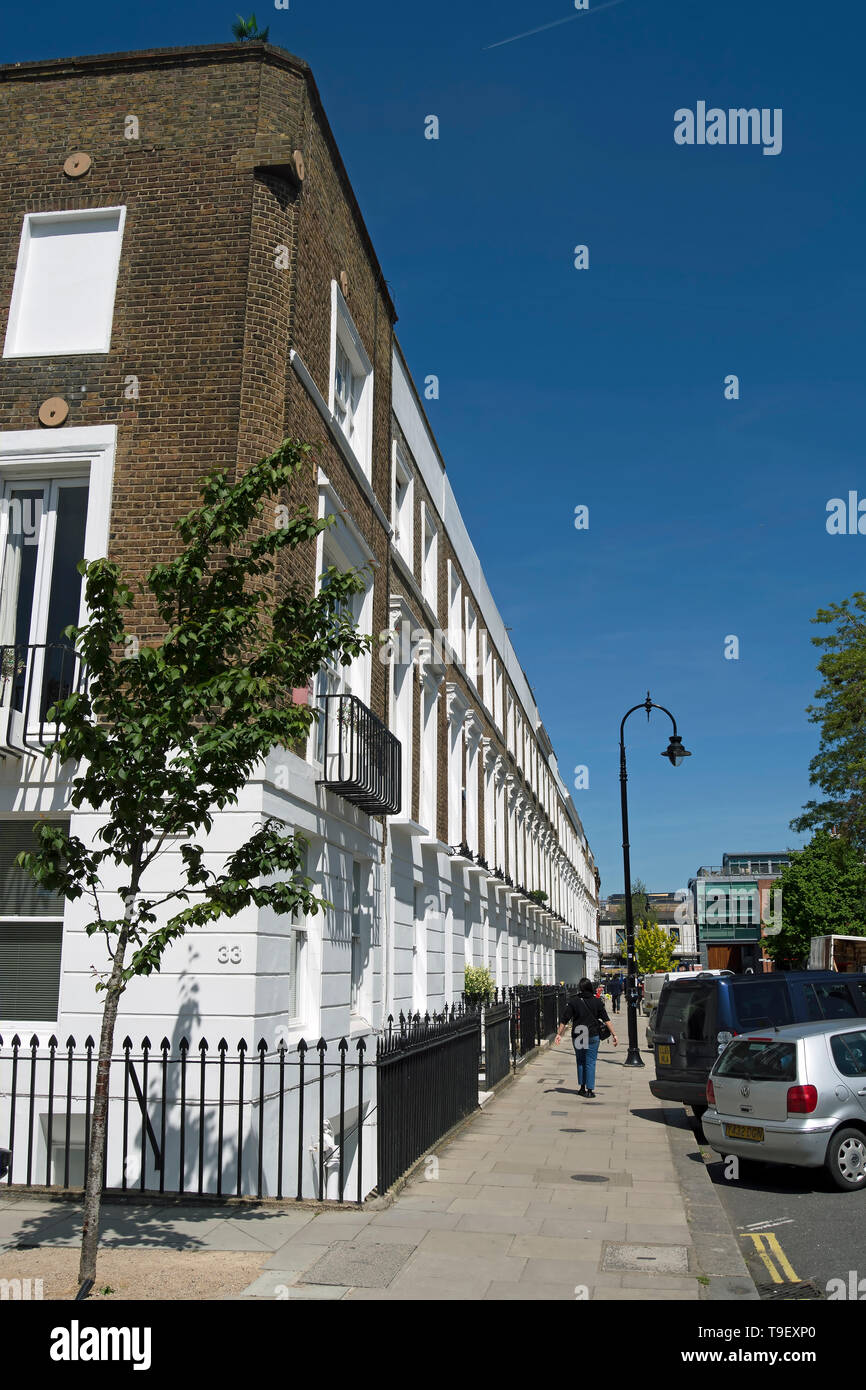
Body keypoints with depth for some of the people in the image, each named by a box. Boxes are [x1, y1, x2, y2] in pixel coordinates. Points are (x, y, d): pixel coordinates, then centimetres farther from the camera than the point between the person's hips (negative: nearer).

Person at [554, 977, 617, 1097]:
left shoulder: (574, 1002, -2)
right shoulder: (597, 1002, -4)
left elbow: (564, 1020, -2)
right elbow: (606, 1020, -7)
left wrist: (559, 1034, 5)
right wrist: (613, 1034, -4)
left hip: (577, 1037, 1)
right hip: (593, 1036, -1)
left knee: (580, 1062, 16)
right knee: (590, 1062, 3)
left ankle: (582, 1088, 18)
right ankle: (590, 1090, 0)